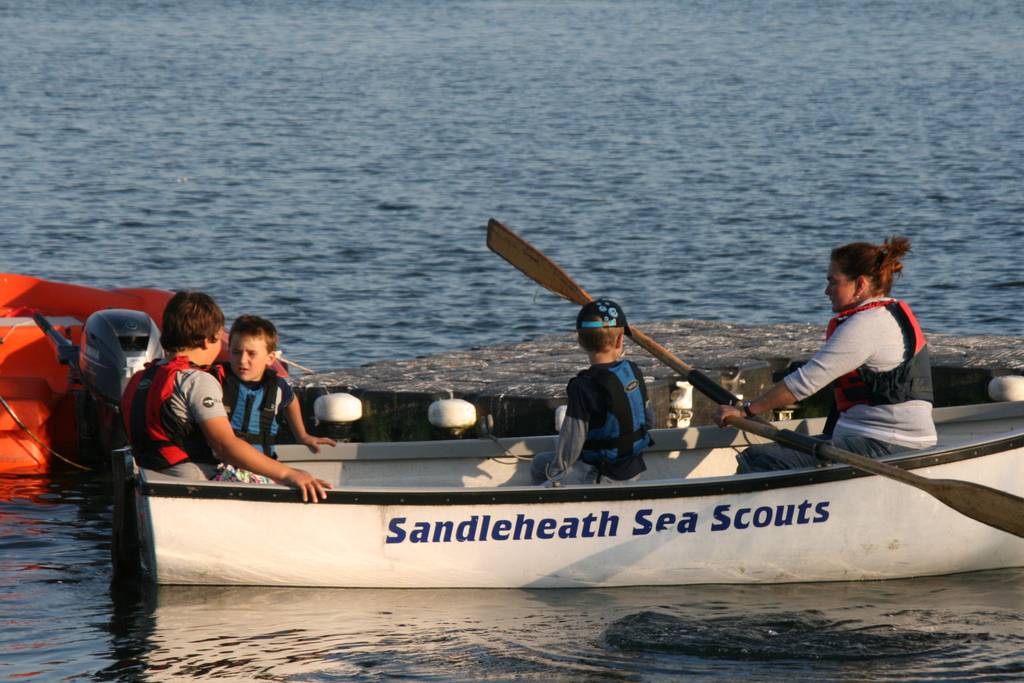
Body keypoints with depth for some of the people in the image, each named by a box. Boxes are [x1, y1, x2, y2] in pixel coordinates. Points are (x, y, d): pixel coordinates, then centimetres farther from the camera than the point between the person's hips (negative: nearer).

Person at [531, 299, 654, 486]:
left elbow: (571, 440, -19)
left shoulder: (583, 388, -25)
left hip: (603, 477, -8)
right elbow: (647, 419, 11)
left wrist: (555, 472, -4)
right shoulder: (633, 372, -3)